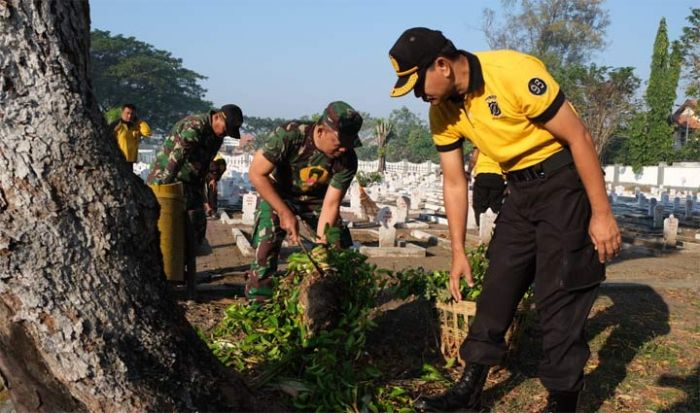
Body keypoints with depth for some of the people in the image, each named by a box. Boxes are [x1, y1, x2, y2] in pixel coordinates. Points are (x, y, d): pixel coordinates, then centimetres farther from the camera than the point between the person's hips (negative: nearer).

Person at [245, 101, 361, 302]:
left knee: (344, 250, -3)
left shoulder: (347, 160, -26)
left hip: (317, 198, 3)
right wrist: (285, 213, -28)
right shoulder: (289, 135, -35)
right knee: (266, 249, -15)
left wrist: (321, 244, -29)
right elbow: (256, 173, -26)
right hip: (277, 194, -3)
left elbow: (330, 204, -21)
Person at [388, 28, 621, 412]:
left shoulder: (514, 73, -25)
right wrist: (458, 253, 8)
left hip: (565, 179, -7)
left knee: (559, 293, -7)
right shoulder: (443, 112, -3)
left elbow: (578, 137, -20)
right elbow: (454, 184, 6)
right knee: (497, 284, 8)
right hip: (520, 189, 7)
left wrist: (601, 213, -18)